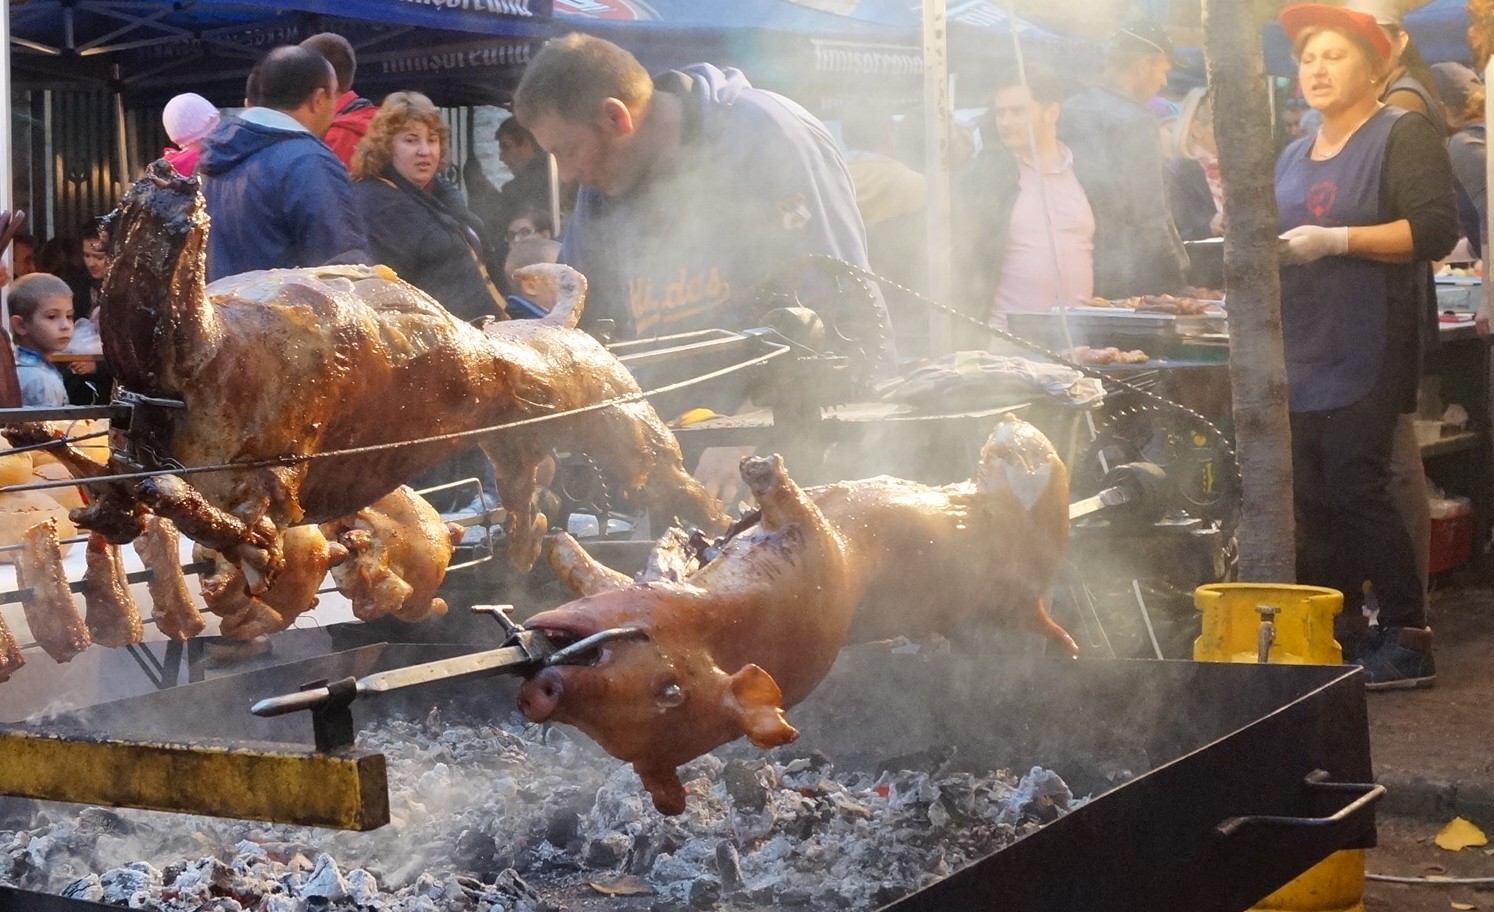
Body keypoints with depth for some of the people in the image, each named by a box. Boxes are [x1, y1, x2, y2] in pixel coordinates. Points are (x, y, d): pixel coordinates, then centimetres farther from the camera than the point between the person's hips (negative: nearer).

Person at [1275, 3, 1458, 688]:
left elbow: (1435, 230, -13)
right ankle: (1335, 642, 12)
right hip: (1298, 357, 7)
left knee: (1356, 491, -12)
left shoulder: (1403, 136, -1)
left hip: (1365, 355, -7)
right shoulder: (1293, 158, 22)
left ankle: (1408, 641, -3)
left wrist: (1336, 240, -20)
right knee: (1311, 503, 4)